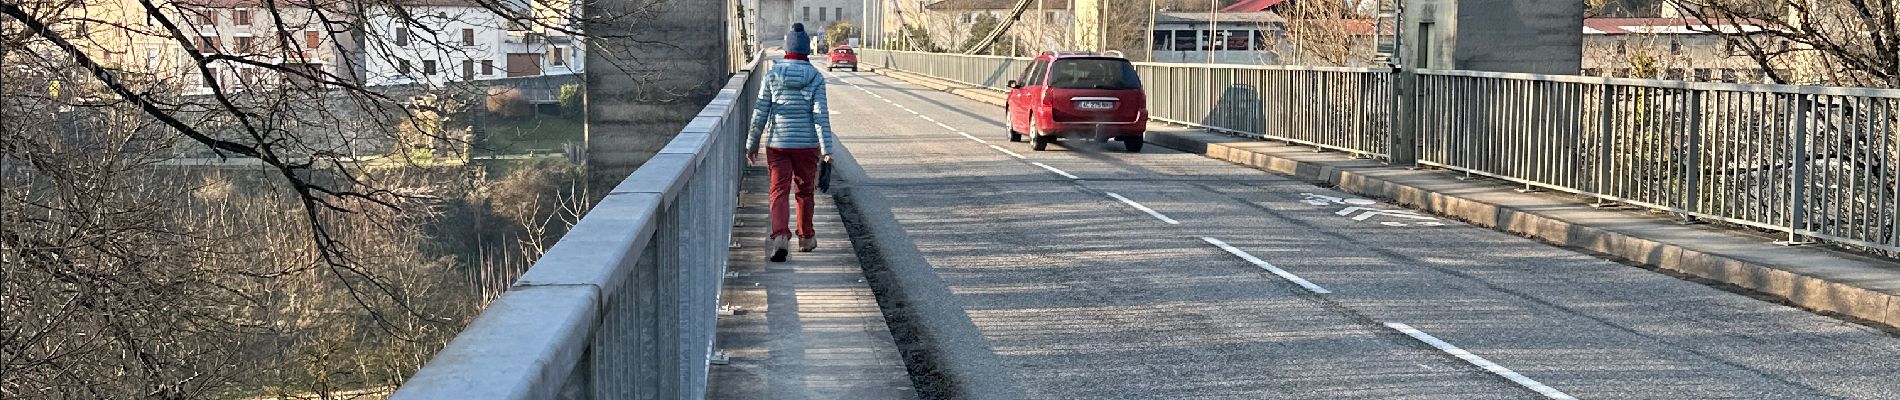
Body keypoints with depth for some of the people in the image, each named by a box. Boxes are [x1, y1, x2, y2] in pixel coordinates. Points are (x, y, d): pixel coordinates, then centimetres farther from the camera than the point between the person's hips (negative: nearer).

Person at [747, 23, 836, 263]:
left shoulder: (772, 76, -1)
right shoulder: (815, 78, -4)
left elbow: (760, 113, 0)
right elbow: (821, 115, -11)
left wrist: (752, 144, 9)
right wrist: (827, 149, -12)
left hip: (778, 144, 0)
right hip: (807, 144, 0)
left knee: (779, 191, -2)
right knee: (804, 191, 16)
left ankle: (780, 236, -23)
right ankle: (806, 238, 29)